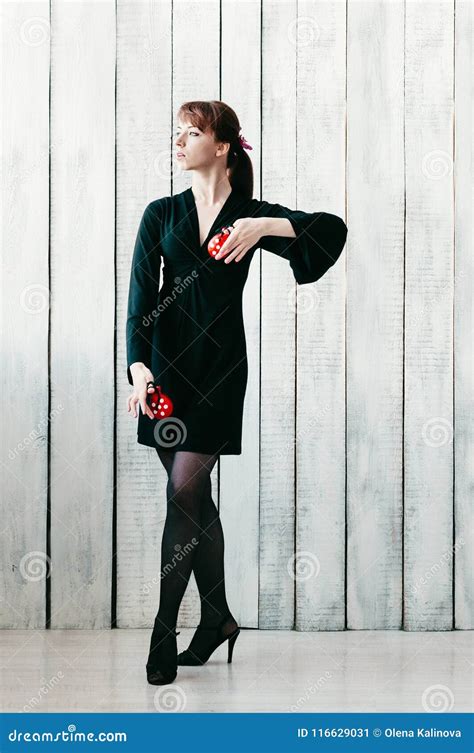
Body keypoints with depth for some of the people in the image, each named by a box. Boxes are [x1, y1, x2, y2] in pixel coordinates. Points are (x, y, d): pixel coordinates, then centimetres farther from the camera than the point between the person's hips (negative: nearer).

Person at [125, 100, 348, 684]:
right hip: (165, 364, 3)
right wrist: (138, 367, -15)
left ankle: (165, 633, -2)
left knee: (184, 491, -10)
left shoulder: (251, 215, 3)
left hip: (217, 365, -3)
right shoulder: (161, 214, 8)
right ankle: (217, 616, 24)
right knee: (195, 495, 8)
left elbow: (333, 227, -8)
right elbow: (140, 296, -1)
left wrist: (264, 226, -21)